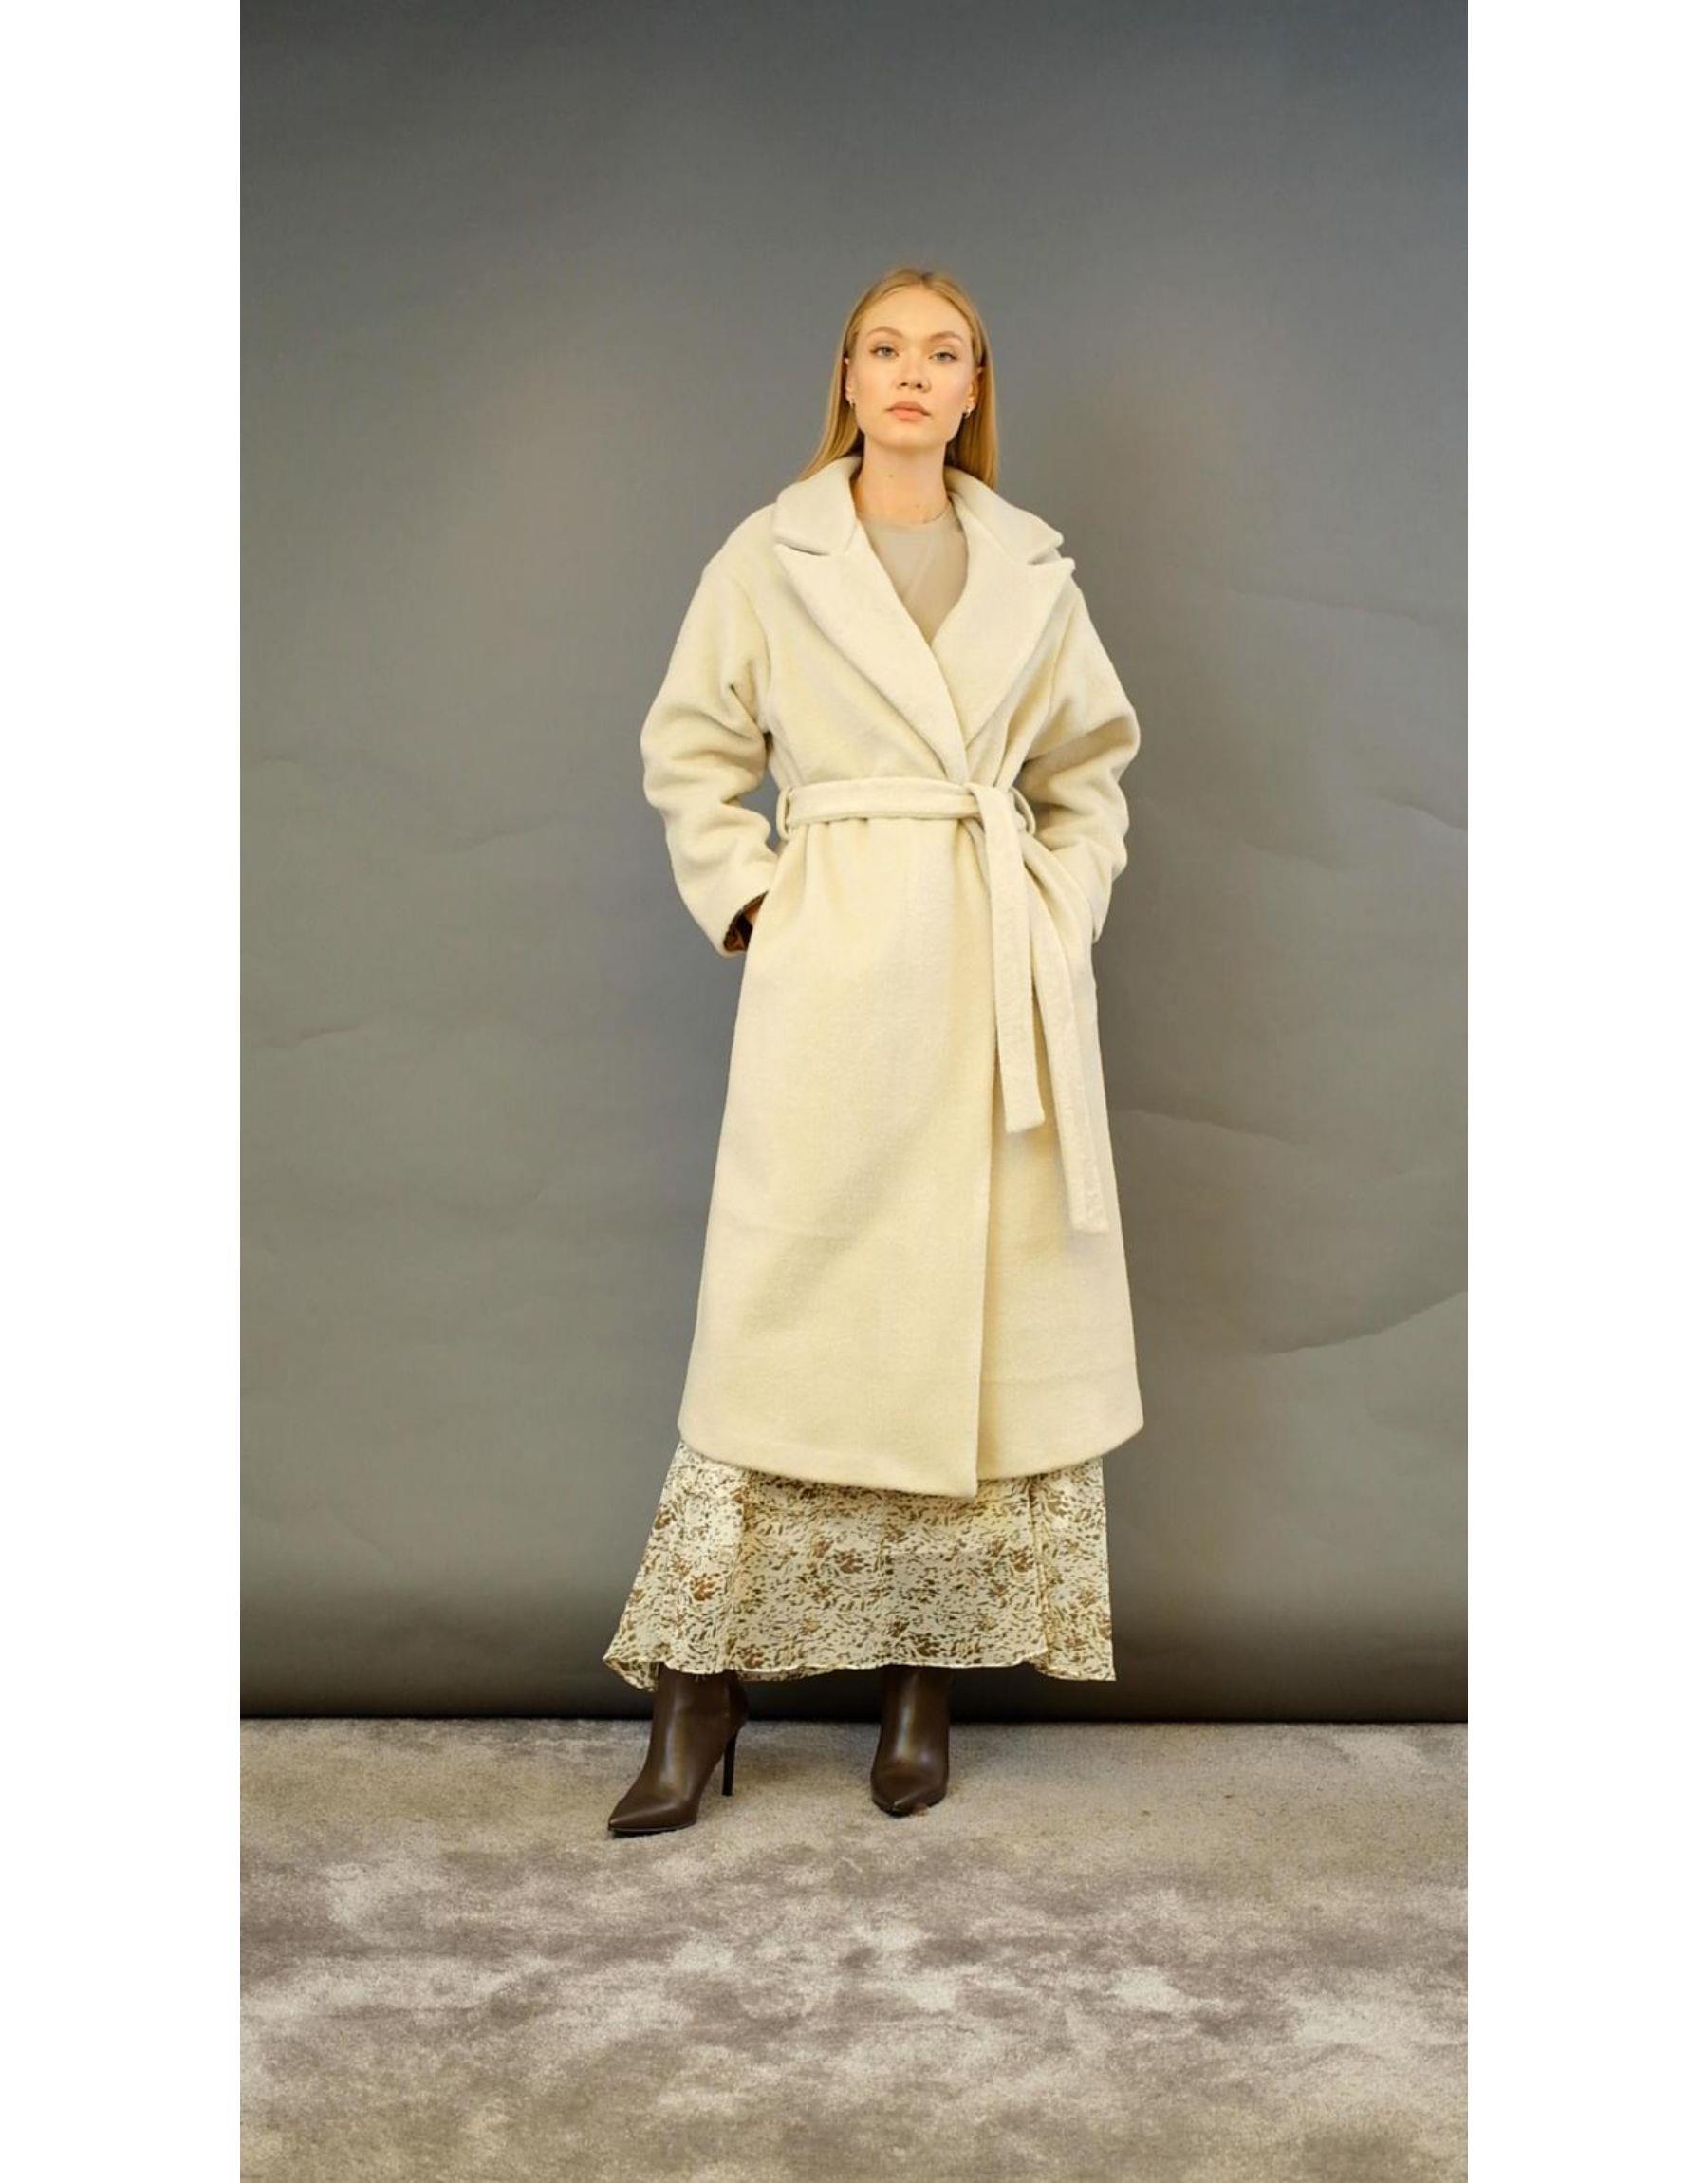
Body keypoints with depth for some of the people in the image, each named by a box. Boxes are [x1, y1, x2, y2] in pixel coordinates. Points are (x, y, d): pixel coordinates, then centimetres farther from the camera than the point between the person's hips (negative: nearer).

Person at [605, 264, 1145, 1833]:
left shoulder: (1033, 566, 11)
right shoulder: (769, 555, 5)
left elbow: (1089, 769, 17)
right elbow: (688, 752, 9)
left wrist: (1067, 915, 5)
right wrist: (747, 906, 0)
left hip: (1002, 976, 3)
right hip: (832, 969, -2)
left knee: (991, 1316, 3)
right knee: (785, 1313, -4)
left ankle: (927, 1680, 16)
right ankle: (698, 1694, 5)